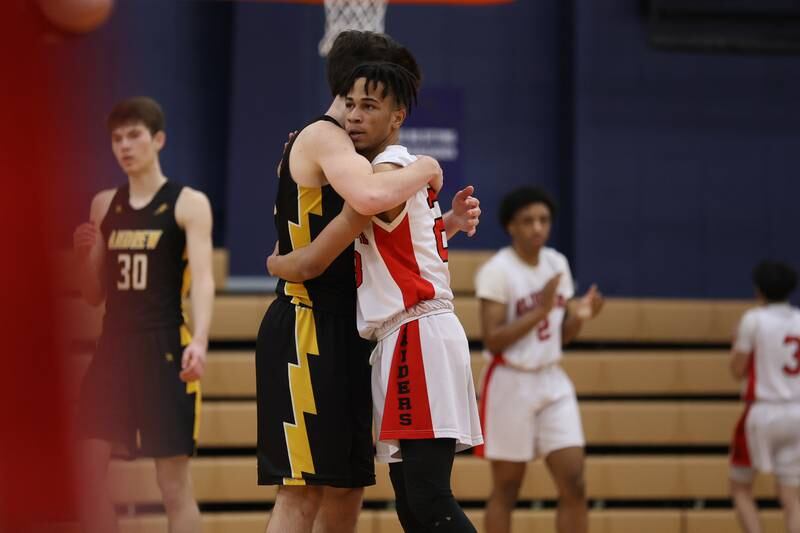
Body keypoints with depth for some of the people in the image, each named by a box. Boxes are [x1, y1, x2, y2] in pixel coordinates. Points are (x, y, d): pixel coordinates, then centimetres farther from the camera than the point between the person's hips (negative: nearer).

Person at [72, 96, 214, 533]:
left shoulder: (189, 204, -3)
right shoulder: (104, 205, 12)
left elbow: (202, 279, -15)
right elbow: (94, 296, 16)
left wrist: (199, 341, -31)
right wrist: (84, 255, -5)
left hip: (166, 350, -5)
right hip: (114, 347, 5)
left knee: (174, 483, -1)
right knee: (88, 470, 0)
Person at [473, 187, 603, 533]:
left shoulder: (558, 265, 7)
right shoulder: (497, 271, -12)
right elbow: (492, 341, -18)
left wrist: (579, 316, -7)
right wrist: (540, 311, -24)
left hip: (553, 381, 6)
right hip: (511, 383, -6)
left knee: (574, 482, -3)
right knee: (506, 488, 2)